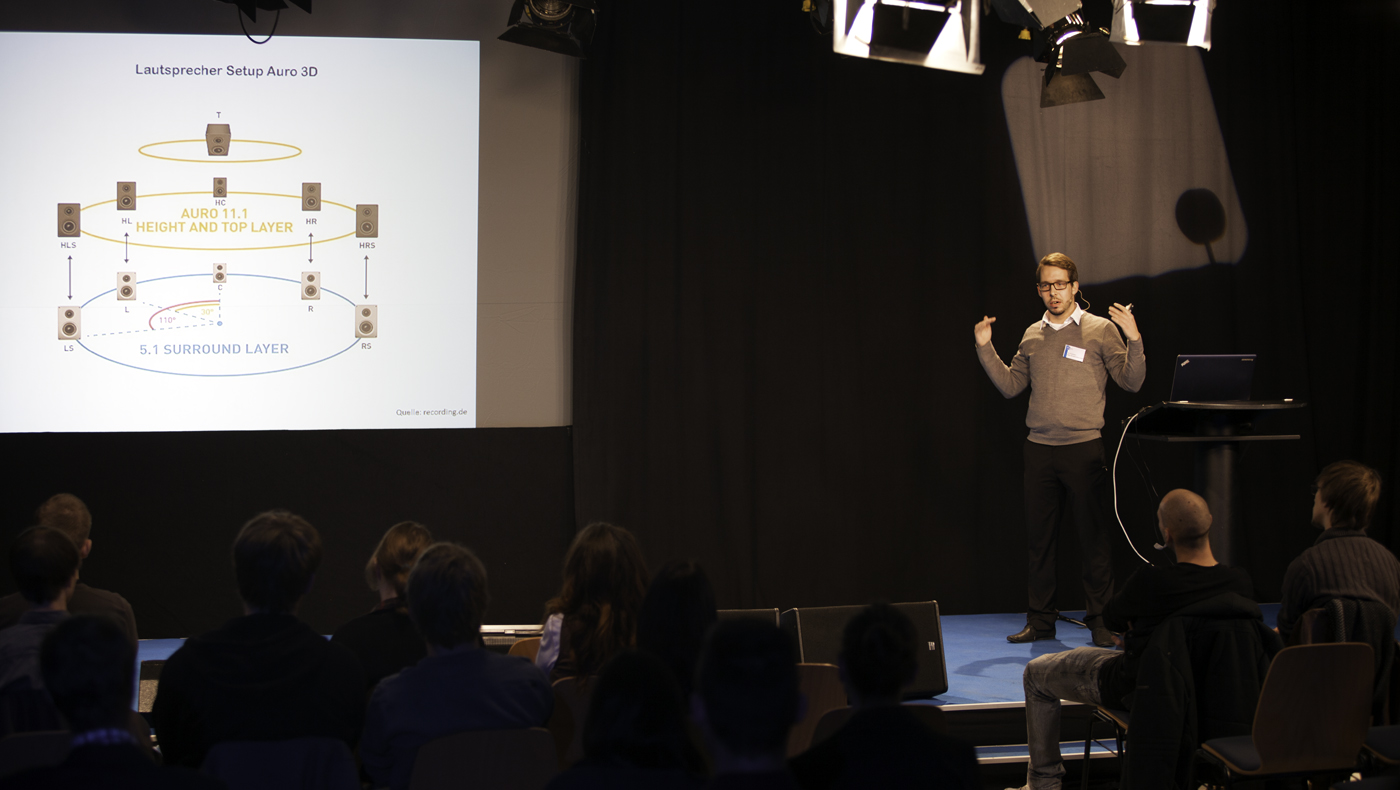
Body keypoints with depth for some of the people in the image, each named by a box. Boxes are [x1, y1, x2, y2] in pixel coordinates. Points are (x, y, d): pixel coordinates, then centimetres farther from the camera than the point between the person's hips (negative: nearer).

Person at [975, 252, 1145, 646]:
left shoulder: (1101, 330, -1)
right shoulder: (1032, 336, 12)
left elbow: (1132, 382, -4)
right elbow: (1010, 385, 18)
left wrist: (1134, 339, -19)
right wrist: (985, 349, 9)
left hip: (1083, 448, -4)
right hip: (1039, 449, 4)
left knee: (1094, 537, -2)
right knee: (1039, 538, 7)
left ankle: (1100, 620, 6)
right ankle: (1041, 619, 16)